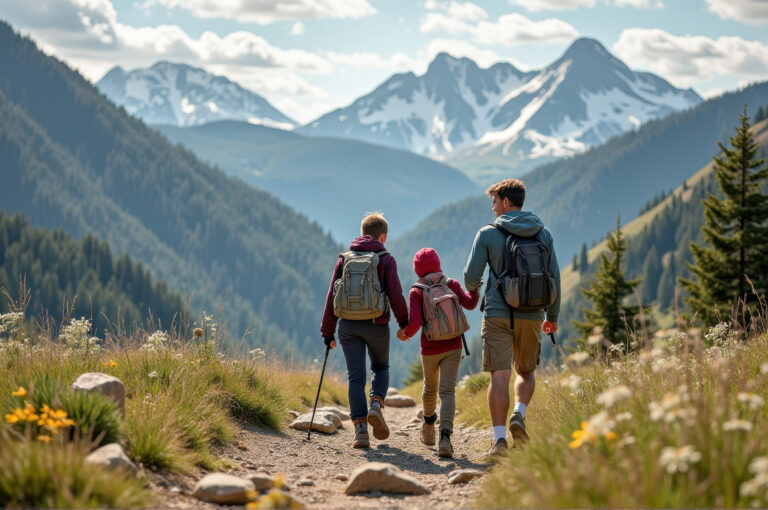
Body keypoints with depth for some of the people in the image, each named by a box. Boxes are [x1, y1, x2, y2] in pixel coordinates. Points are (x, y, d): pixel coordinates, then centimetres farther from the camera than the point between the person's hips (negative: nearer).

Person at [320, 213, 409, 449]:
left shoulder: (345, 259, 10)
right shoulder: (386, 260, 1)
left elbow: (332, 296, 7)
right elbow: (395, 295, -7)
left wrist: (327, 331, 11)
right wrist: (405, 323, 8)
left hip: (348, 325, 2)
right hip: (376, 324, -2)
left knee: (355, 377, 5)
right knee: (381, 368, 20)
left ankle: (360, 430, -3)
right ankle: (376, 405, -6)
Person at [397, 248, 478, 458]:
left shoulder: (416, 292, -5)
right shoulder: (452, 284, 0)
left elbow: (415, 322, -16)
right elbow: (469, 303, -8)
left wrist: (405, 333, 4)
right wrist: (475, 290, 10)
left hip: (430, 349, 0)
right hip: (453, 347, 0)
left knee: (430, 387, 24)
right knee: (447, 391, -8)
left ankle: (428, 424, 48)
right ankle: (445, 436, -29)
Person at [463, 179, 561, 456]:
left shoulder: (488, 234, -4)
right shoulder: (543, 234, 5)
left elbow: (471, 276, -3)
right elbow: (554, 277, 9)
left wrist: (473, 289, 22)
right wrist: (552, 315, 20)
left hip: (497, 314, -3)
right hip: (532, 315, 3)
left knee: (499, 376, -3)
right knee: (526, 371, 19)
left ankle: (499, 438, -8)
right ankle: (519, 414, -6)